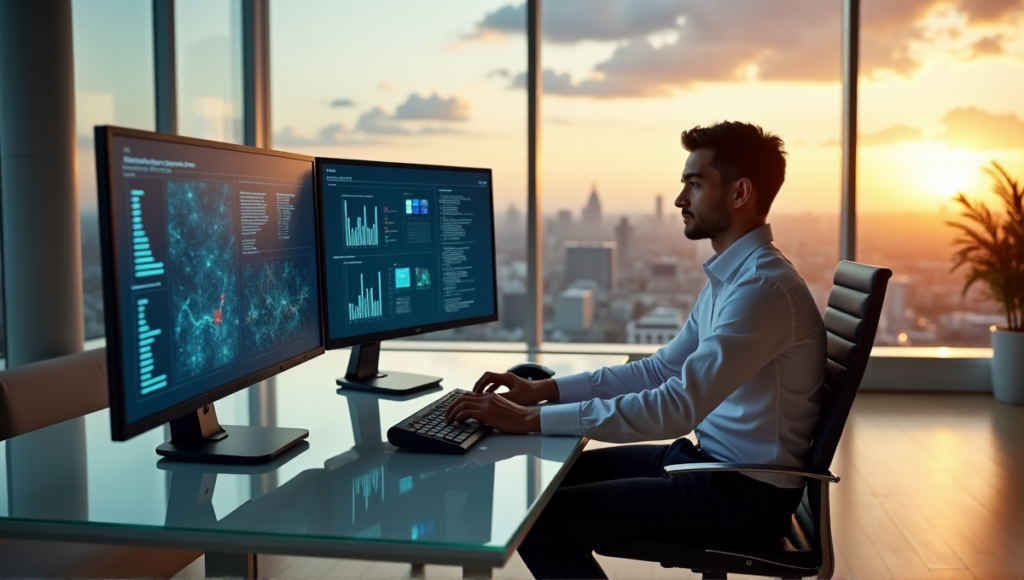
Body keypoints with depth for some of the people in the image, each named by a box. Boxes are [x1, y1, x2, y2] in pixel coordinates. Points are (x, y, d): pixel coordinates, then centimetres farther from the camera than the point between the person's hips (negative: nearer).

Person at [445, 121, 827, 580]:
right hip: (710, 458, 10)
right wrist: (544, 390, 4)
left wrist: (530, 419, -28)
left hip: (747, 494, -9)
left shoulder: (764, 287, -23)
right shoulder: (731, 274, 10)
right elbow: (661, 369, 14)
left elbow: (675, 408, -30)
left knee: (540, 520, -15)